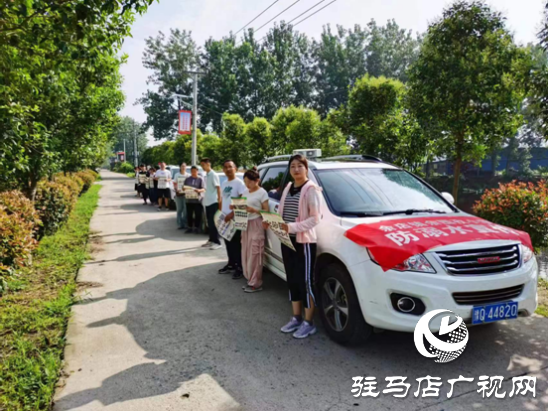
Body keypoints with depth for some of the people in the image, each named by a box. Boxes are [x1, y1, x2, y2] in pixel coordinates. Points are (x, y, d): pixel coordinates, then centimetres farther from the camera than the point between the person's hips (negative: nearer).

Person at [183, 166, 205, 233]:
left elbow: (203, 189, -5)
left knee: (198, 215, -1)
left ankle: (197, 227, 9)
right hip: (189, 200, 3)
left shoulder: (200, 179, 2)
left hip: (198, 200, -3)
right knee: (189, 215, 6)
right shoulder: (187, 179, 12)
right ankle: (190, 227, 15)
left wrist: (199, 190, -26)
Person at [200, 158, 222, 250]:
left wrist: (219, 200, -18)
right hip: (207, 202, 8)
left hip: (213, 202, -8)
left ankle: (217, 242, -2)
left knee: (213, 223, -7)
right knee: (209, 223, 13)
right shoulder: (206, 175, 14)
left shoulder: (213, 175, -10)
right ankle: (211, 240, 22)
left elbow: (218, 188, -14)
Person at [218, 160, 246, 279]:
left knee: (237, 243, -3)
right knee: (228, 242, 14)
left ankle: (240, 268, 5)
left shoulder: (239, 183, -10)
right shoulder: (224, 184, 14)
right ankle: (231, 264, 26)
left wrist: (232, 213, -22)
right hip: (224, 218, 8)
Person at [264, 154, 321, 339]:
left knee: (305, 282, 1)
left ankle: (308, 322, 14)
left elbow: (315, 219, -17)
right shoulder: (288, 188, 12)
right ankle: (296, 318, 28)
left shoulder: (311, 190, -11)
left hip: (304, 242, -7)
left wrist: (291, 227, -25)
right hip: (287, 241, 7)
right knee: (292, 281, 14)